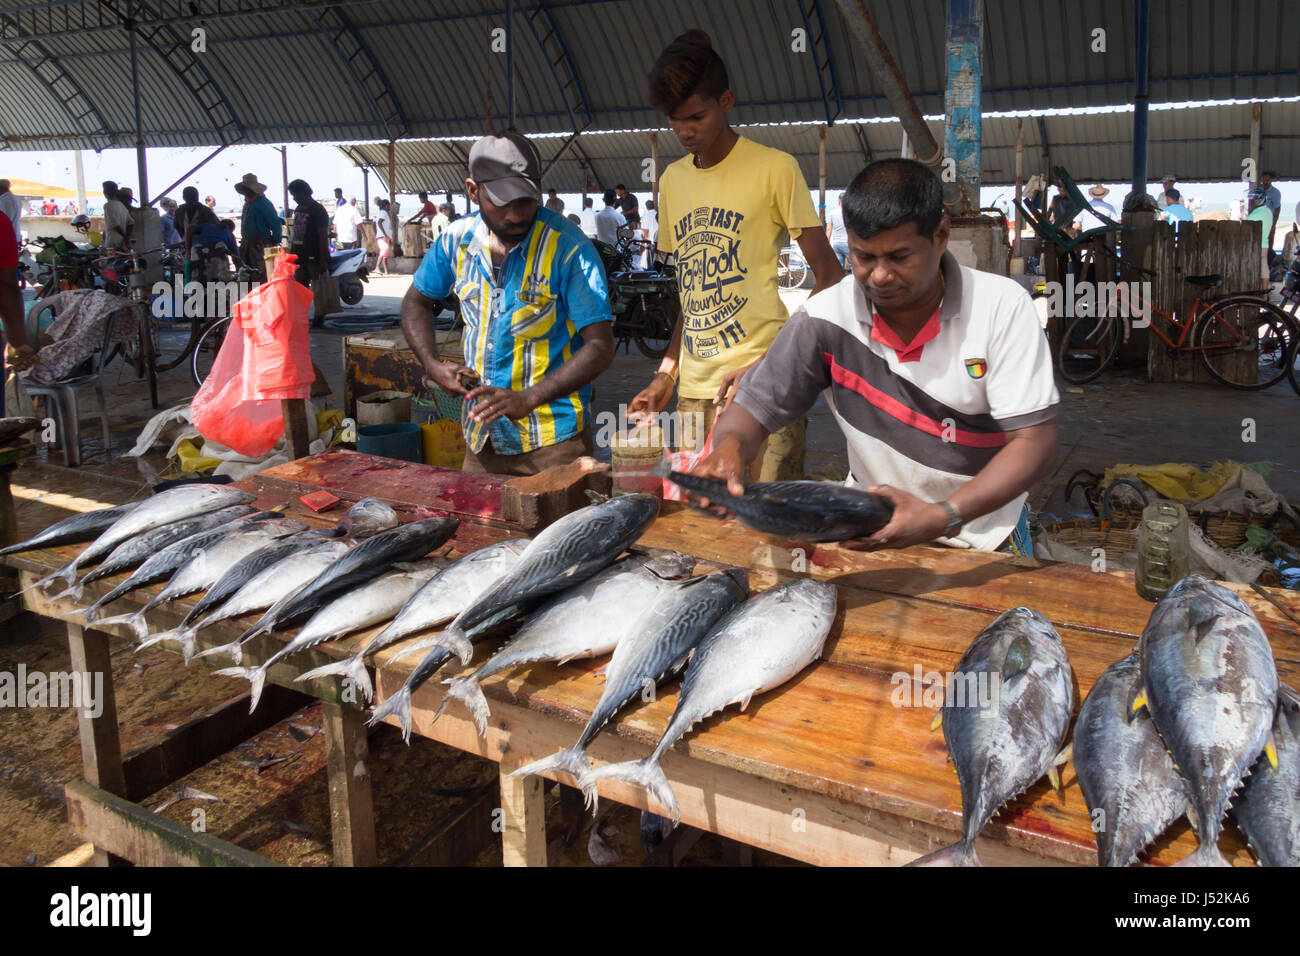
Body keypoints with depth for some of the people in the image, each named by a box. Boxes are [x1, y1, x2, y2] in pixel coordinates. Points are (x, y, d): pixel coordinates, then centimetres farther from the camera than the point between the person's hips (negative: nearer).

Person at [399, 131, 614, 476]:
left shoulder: (568, 247, -15)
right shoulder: (458, 240, 0)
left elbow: (599, 347, -18)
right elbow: (416, 302, 18)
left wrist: (527, 399, -29)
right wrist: (432, 365, 0)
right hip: (481, 436, 5)